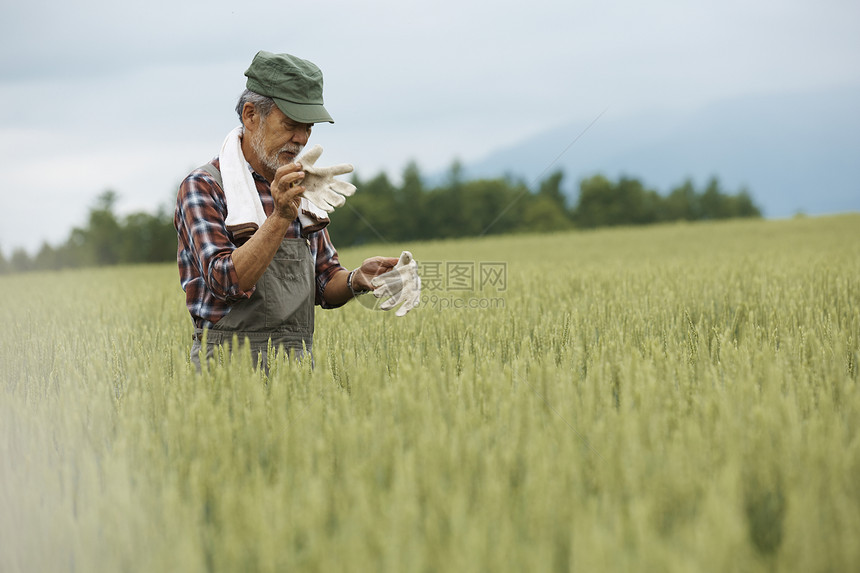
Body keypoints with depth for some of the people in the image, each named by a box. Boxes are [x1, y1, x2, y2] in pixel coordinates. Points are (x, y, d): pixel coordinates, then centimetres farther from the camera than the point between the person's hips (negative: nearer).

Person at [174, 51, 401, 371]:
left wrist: (356, 281, -3)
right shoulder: (203, 188, -5)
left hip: (298, 368, 6)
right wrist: (281, 217, -28)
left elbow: (324, 286, 18)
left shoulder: (297, 188, 15)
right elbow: (227, 282, -18)